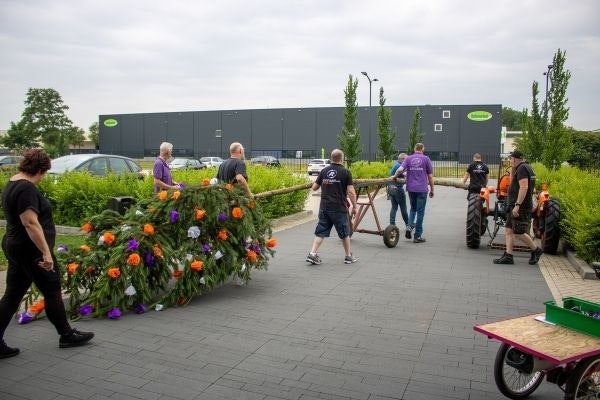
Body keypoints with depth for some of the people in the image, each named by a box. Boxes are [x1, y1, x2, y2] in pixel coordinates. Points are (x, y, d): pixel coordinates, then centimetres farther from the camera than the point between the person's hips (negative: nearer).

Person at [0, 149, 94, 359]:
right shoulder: (26, 188, -21)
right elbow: (31, 223, -29)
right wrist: (46, 252, -28)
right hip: (31, 251, -9)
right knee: (52, 292, 5)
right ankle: (67, 335, 20)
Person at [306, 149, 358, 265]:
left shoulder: (324, 171, 5)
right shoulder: (345, 172, -7)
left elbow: (314, 187, 9)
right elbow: (351, 192, -11)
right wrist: (354, 207, -1)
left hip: (324, 207, 4)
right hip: (339, 208, -3)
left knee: (321, 231, 9)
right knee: (345, 233, 11)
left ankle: (312, 254, 1)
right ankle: (349, 256, 22)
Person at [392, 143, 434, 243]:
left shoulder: (408, 158, 4)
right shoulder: (426, 159, -1)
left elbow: (400, 169, -12)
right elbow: (430, 176, 0)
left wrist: (395, 177, 8)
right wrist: (432, 190, 8)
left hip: (411, 188, 3)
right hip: (422, 189, -3)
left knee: (413, 208, 21)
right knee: (420, 211, 3)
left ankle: (409, 226, -1)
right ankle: (417, 236, 6)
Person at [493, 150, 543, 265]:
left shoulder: (522, 168, -15)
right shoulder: (525, 167, 17)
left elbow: (524, 187, -25)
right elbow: (512, 181, 28)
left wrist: (517, 205, -28)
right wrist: (513, 169, 15)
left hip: (521, 207, -10)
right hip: (515, 206, 10)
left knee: (518, 233, -6)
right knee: (508, 230, 8)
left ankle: (536, 250, 10)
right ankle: (508, 256, 8)